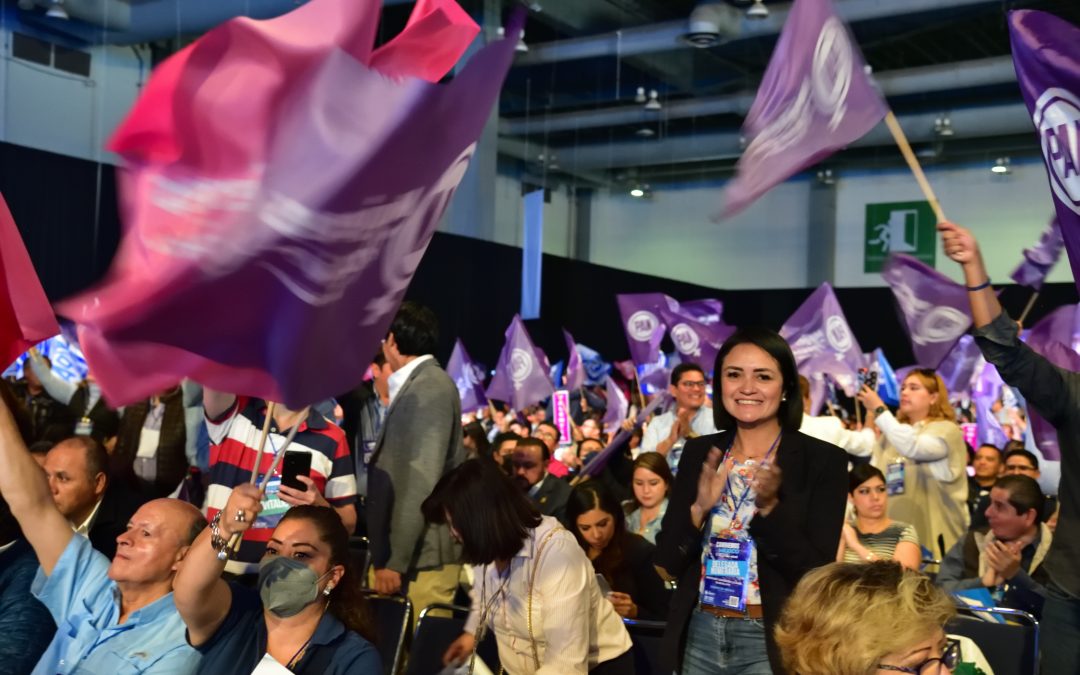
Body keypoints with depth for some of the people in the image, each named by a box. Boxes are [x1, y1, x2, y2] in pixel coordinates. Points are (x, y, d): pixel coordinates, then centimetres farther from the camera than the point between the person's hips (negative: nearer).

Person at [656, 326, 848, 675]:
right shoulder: (698, 453, 2)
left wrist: (770, 507, -25)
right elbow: (667, 560, 0)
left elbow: (818, 574, -13)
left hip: (774, 643, -3)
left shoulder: (824, 460, -8)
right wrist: (699, 508, -17)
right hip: (698, 637, 3)